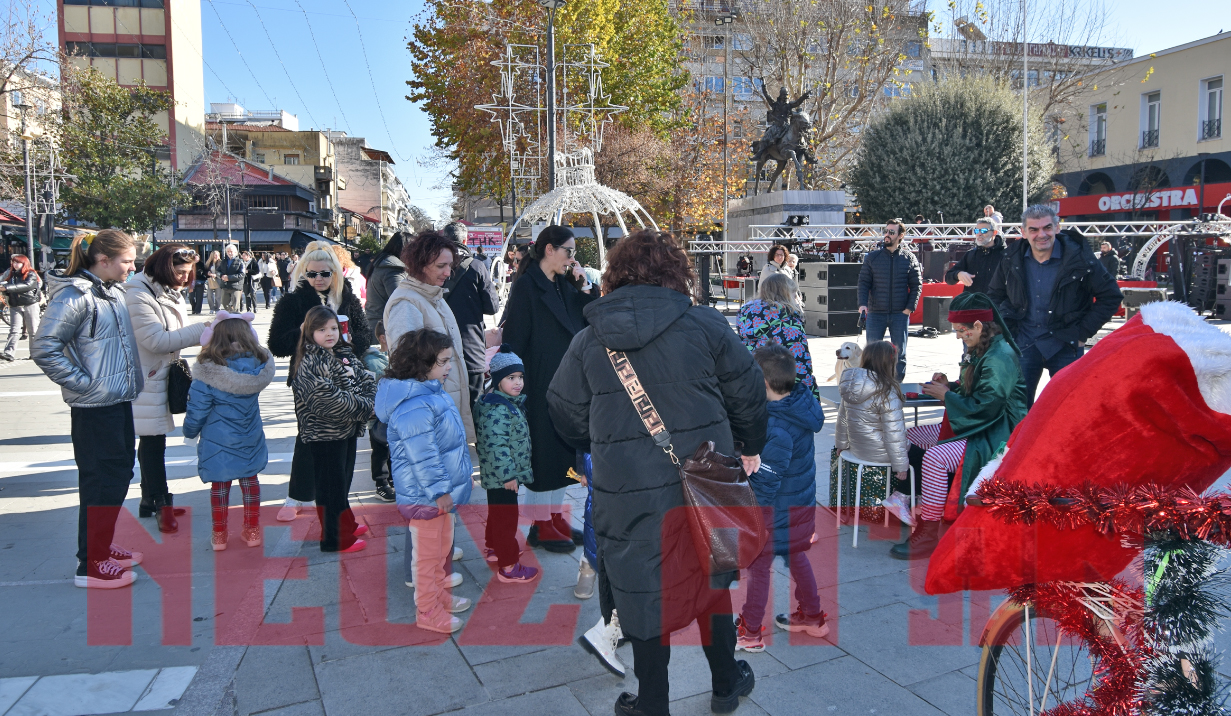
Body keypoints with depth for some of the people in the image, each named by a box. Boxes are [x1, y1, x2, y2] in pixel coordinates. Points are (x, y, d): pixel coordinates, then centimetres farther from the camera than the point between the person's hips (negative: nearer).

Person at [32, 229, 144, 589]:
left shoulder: (114, 291, 10)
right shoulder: (74, 296, -16)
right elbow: (44, 349, -21)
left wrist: (132, 377, 14)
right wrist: (83, 383, -19)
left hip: (120, 399, 9)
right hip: (95, 407, -9)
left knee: (120, 474, 17)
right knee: (102, 481, -2)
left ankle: (103, 547, 32)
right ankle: (90, 565, 10)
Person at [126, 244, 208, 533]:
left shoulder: (170, 294, 12)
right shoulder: (138, 296, -18)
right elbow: (155, 340, -24)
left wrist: (206, 332, -3)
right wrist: (200, 330, -25)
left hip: (163, 376, 9)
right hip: (146, 379, -9)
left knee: (153, 441, 16)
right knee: (153, 443, -2)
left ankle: (150, 501, 26)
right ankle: (161, 504, 8)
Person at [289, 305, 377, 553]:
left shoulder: (345, 354, 9)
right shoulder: (309, 364, -17)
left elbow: (366, 380, 6)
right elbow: (328, 398, -26)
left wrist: (369, 401, -14)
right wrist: (361, 407, -20)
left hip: (348, 429, 8)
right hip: (325, 433, -8)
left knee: (344, 480, 21)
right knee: (330, 486, 1)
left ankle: (346, 525, 36)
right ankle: (335, 539, 11)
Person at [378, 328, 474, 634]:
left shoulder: (431, 392, 8)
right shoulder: (414, 406, -27)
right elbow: (422, 456, -28)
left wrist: (456, 481, 23)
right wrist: (439, 491, -23)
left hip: (442, 492, 10)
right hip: (425, 495, -10)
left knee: (442, 548, 24)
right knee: (429, 554, 5)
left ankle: (440, 595, 41)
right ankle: (428, 612, 20)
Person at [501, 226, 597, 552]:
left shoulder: (565, 286, 12)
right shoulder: (526, 286, -10)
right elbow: (515, 338, -13)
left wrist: (585, 288, -2)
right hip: (540, 386, -7)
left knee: (563, 451, 13)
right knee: (542, 450, 0)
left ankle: (555, 516, 25)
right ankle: (540, 526, 12)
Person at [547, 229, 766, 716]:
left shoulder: (589, 339, -1)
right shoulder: (704, 324, -5)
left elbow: (566, 413, 6)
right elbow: (748, 391, 2)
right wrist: (750, 447, 19)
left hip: (628, 489, 0)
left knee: (645, 590, 14)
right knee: (710, 578, 21)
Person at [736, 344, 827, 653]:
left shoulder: (777, 428, -31)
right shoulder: (802, 402, -7)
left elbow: (766, 480, -25)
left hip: (778, 508, -9)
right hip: (803, 500, 9)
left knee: (757, 565, 6)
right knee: (796, 556, 25)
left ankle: (749, 632, 20)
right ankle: (812, 616, 40)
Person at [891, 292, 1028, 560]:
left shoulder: (1000, 358, -21)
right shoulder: (980, 350, 11)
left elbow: (984, 408, -26)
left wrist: (945, 395, -15)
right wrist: (950, 387, 2)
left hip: (995, 436, -11)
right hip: (975, 426, 11)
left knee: (935, 457, -31)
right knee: (910, 437, 5)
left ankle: (927, 535, -24)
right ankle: (917, 502, 11)